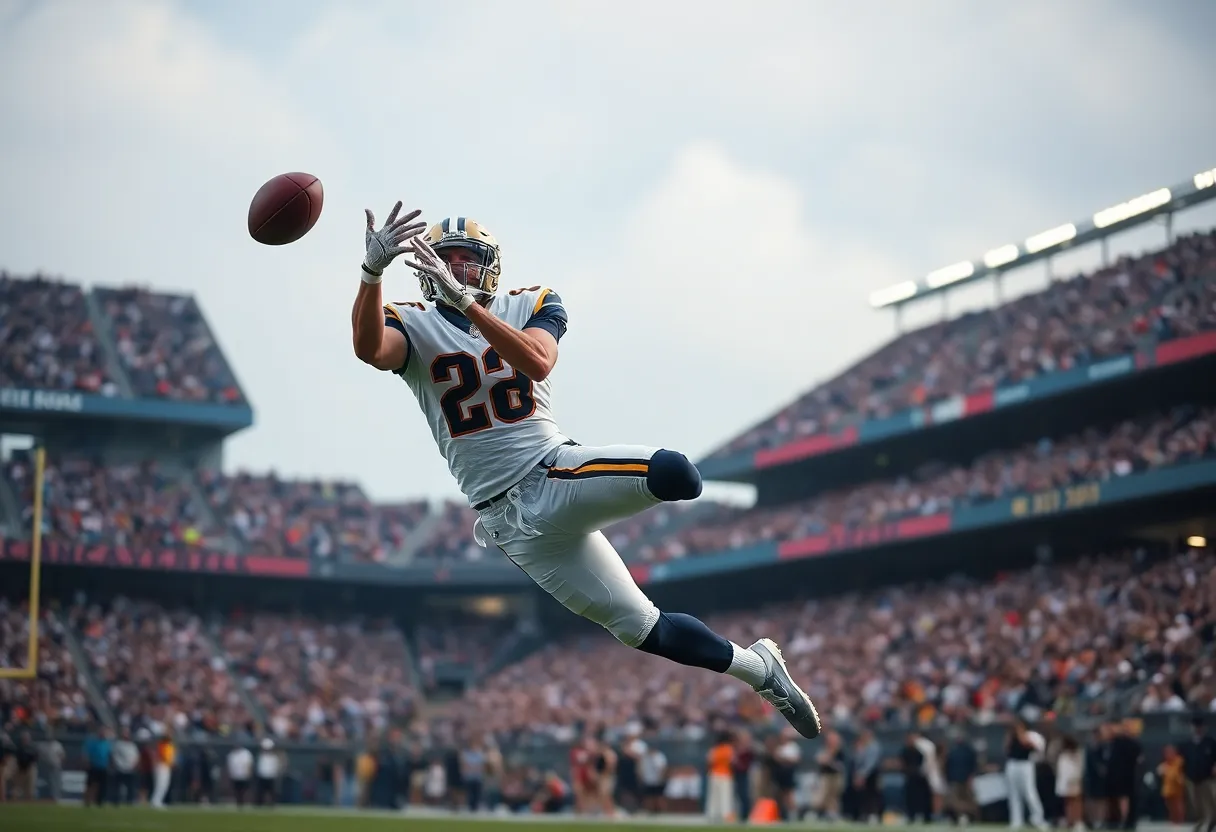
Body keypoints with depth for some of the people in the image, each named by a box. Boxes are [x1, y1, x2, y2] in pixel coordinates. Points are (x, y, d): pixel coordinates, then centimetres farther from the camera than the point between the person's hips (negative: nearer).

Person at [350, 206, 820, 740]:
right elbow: (369, 349, -21)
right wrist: (373, 271, -38)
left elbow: (537, 362, -19)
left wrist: (464, 299, -28)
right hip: (509, 518, 0)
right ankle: (759, 670, 18)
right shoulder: (413, 325, 3)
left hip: (556, 472, 0)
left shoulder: (532, 306, 5)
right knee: (643, 629, -4)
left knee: (673, 474, -32)